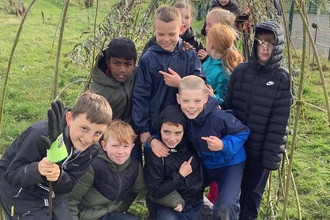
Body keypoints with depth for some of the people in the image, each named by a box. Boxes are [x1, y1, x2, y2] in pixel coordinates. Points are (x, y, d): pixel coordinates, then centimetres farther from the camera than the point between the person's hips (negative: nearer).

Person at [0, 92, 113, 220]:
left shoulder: (92, 148, -17)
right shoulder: (41, 136, -33)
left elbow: (69, 185, -16)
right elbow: (11, 176, -28)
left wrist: (58, 176, -38)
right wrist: (38, 169, -47)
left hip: (53, 194, 5)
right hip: (21, 194, -5)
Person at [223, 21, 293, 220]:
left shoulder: (282, 78, -9)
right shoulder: (241, 71, -1)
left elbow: (279, 121, -11)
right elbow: (228, 105, 4)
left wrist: (271, 154, -14)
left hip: (261, 149, -2)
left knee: (253, 193, 13)